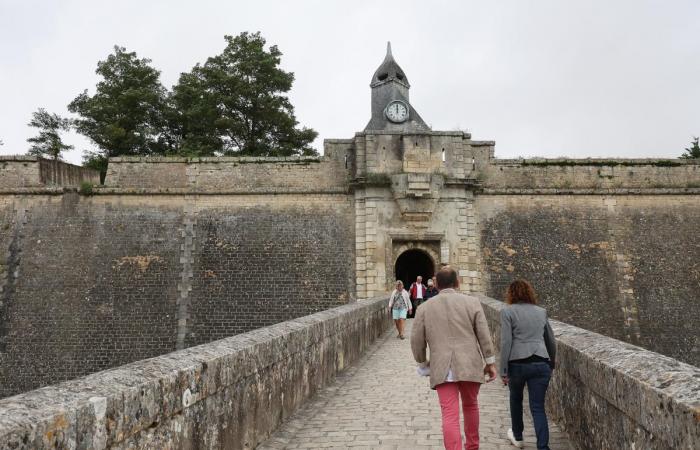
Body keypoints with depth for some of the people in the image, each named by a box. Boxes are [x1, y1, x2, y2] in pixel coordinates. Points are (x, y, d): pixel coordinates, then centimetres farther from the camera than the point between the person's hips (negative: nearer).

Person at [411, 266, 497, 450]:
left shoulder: (424, 307, 4)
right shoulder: (472, 302, 1)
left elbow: (416, 341, 4)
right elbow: (484, 336, -1)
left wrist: (423, 363, 18)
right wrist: (490, 362, 7)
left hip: (442, 368, -1)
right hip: (469, 365, 1)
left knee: (450, 415, -2)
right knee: (470, 405, 22)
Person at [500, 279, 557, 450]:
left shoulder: (507, 311, -1)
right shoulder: (541, 312, 13)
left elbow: (506, 342, -8)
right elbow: (551, 342, 19)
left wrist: (504, 371, -5)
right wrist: (551, 364, 32)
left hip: (517, 363, -2)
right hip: (540, 363, 2)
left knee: (516, 399, 22)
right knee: (538, 407, 5)